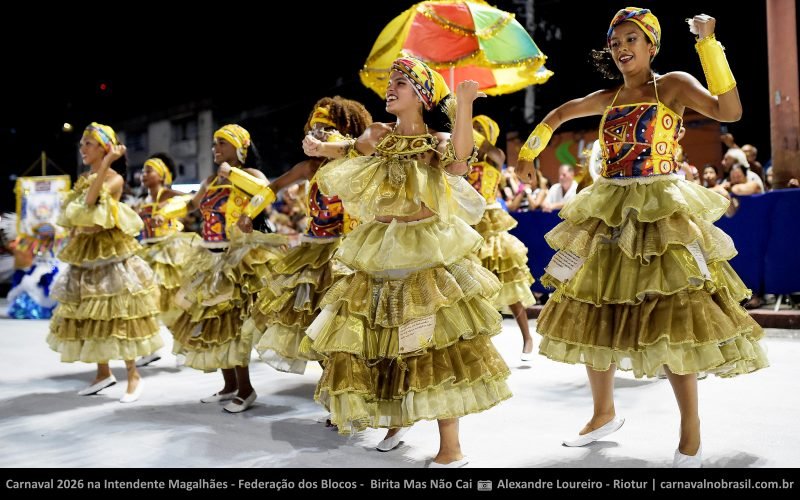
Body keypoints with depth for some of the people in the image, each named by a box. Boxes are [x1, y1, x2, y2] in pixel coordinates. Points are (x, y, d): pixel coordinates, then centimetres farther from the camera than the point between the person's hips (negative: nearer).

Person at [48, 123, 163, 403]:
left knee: (115, 313, -8)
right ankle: (103, 372, 21)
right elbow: (73, 219, 19)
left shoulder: (115, 178, -8)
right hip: (84, 253, 8)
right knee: (89, 314, 10)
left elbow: (91, 200, -26)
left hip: (109, 252, -8)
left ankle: (133, 376, -1)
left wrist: (106, 162, -28)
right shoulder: (83, 180, 14)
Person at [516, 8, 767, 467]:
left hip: (660, 214, -6)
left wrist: (709, 44, -22)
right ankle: (605, 414, 28)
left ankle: (691, 433, 5)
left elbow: (730, 111, -19)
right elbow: (560, 113, 30)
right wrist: (529, 150, 30)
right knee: (594, 316, 10)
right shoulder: (607, 99, 12)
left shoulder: (673, 84, -3)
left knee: (671, 321, -11)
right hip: (609, 216, 6)